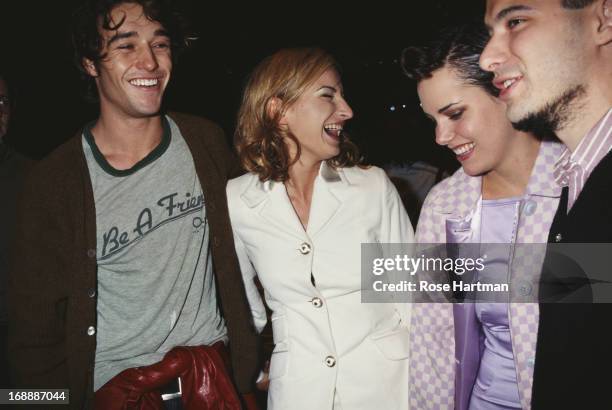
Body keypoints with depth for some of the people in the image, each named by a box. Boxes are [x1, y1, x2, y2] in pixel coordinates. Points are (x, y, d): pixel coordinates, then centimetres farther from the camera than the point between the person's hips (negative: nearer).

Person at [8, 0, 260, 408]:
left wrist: (251, 356, 6)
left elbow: (240, 251, 4)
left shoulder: (206, 142, -6)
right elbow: (35, 327, -7)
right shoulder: (55, 181, -15)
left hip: (214, 370, 3)